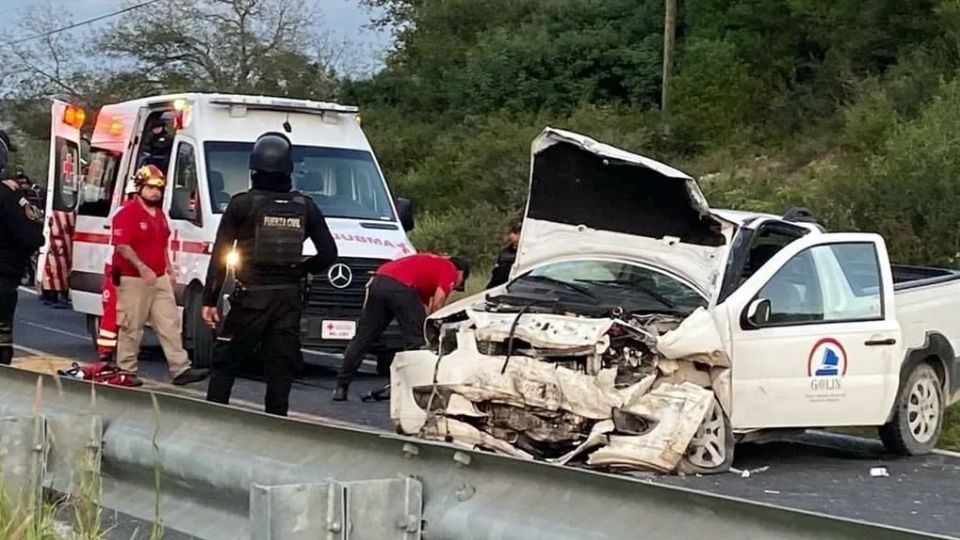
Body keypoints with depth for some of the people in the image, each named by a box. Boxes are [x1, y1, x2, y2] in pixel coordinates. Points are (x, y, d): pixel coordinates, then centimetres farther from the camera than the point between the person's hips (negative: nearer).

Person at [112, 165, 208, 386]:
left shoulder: (159, 215, 16)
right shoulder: (127, 214, -12)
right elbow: (121, 246, -20)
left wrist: (169, 270, 20)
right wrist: (142, 268, -27)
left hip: (159, 279, 8)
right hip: (134, 280, -8)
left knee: (170, 324, 3)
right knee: (131, 328, 1)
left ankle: (181, 369, 2)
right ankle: (126, 370, 10)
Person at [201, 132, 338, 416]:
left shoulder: (242, 204, -5)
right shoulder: (305, 207, 4)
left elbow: (219, 256, -5)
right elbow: (329, 253, 5)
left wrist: (209, 300, -1)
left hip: (250, 296, -2)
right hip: (289, 297, 3)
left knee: (225, 364, 7)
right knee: (280, 371, 5)